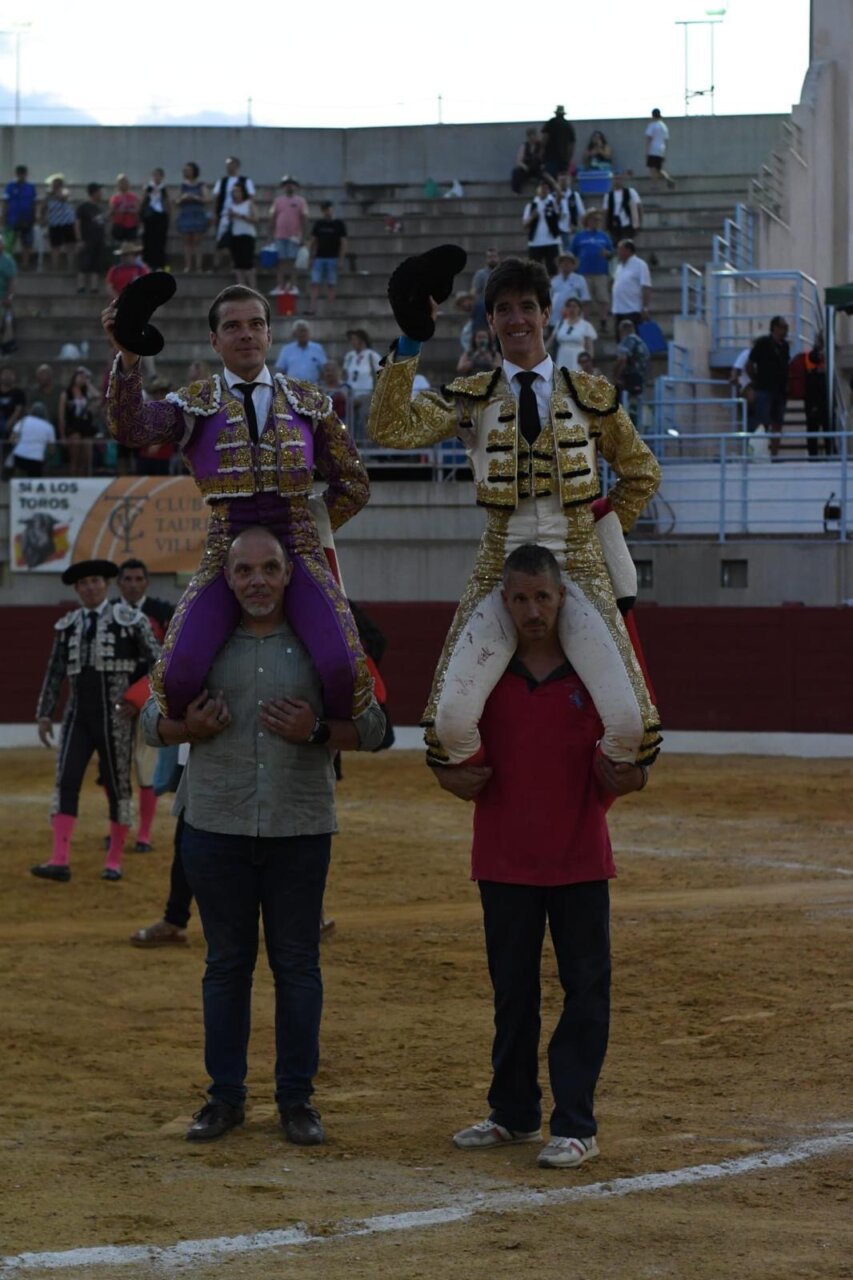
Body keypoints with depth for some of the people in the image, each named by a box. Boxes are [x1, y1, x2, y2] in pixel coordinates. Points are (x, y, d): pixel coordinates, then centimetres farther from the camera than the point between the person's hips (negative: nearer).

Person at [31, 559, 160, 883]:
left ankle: (114, 861, 13)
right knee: (66, 783, -9)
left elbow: (157, 661, -2)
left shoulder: (128, 620, -3)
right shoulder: (67, 625, 9)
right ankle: (60, 862, -13)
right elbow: (55, 673, 12)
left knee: (118, 786, 3)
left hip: (115, 718, -3)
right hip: (78, 717, 3)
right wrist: (45, 714, 8)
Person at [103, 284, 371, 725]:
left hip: (298, 553, 1)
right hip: (226, 554, -1)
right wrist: (128, 357, -26)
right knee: (176, 676, -23)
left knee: (346, 670, -24)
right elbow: (129, 428, -13)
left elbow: (353, 485, 21)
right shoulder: (196, 403, 8)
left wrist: (311, 528, 9)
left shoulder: (309, 402, 14)